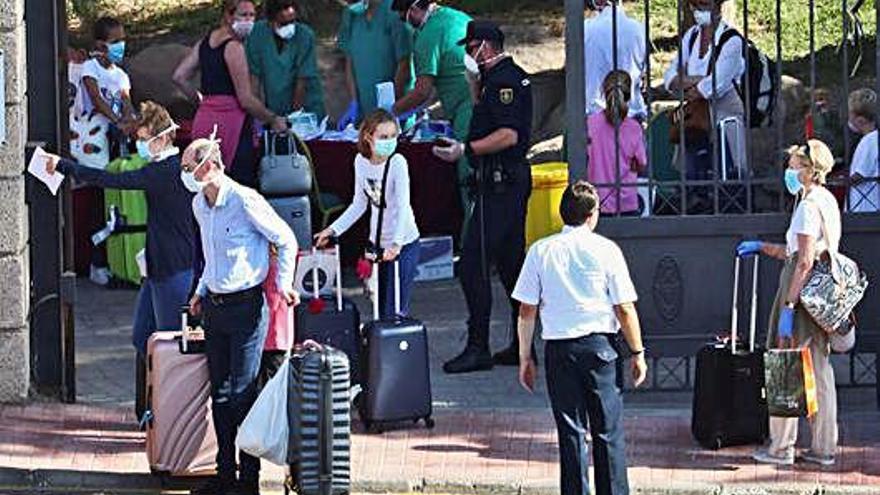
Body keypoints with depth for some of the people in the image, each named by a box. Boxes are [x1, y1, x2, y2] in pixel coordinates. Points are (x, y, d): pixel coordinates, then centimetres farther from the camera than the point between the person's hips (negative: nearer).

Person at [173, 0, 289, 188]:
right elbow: (246, 99, -13)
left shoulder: (205, 42, 12)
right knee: (243, 186, -8)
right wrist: (274, 120, -1)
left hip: (204, 118, 8)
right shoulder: (234, 47, -11)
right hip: (231, 121, -8)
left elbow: (179, 77, 14)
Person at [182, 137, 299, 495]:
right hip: (214, 305, 8)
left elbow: (286, 241, -6)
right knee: (219, 392, 10)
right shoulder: (199, 204, 9)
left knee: (242, 394, -6)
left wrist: (283, 283, -11)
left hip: (246, 305, -8)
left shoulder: (245, 201, -15)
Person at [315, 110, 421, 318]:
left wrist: (396, 243, -37)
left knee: (395, 310, -9)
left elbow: (402, 207, -25)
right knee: (380, 307, 10)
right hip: (377, 242, 6)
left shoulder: (397, 163, -18)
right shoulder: (361, 161, -1)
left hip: (403, 244, -6)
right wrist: (333, 230, 5)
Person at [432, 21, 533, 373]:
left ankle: (478, 347, -11)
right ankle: (521, 346, 16)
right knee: (511, 262, 13)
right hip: (514, 180, 11)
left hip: (500, 182, -11)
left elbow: (508, 135, -23)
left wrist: (465, 150, -21)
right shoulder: (514, 76, 18)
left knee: (474, 262, -10)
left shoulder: (503, 80, -14)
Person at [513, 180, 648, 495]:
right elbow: (625, 309, -3)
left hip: (558, 348, 2)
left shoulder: (541, 251, 2)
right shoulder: (605, 250, -3)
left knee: (571, 431, 6)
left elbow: (526, 310, 3)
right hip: (600, 346, -2)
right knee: (608, 431, 5)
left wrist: (525, 357, 10)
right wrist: (637, 353, 6)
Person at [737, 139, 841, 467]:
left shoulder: (809, 206, -15)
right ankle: (824, 447, 12)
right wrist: (762, 248, 25)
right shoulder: (828, 201, 15)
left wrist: (788, 306, -21)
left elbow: (805, 261, -20)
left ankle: (781, 448, 2)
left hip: (803, 292, -9)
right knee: (820, 370, 10)